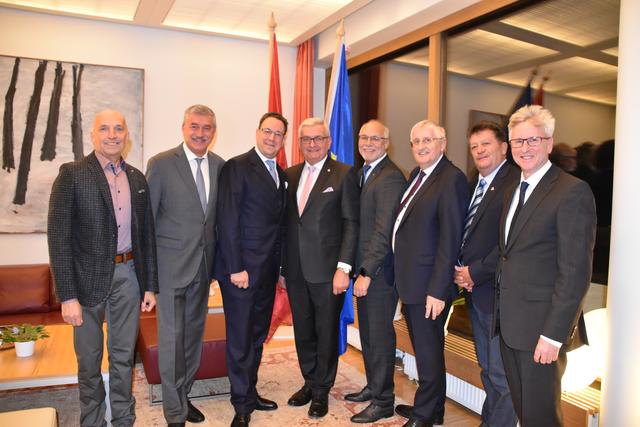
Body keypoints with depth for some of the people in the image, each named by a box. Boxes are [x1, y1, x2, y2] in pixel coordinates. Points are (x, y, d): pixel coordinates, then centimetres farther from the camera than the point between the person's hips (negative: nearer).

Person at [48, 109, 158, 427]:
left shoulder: (137, 178, 7)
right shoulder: (72, 174, -7)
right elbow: (59, 237, -11)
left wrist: (150, 285, 8)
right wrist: (67, 295, -15)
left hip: (128, 276, 4)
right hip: (89, 278, -3)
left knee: (123, 357, 16)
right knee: (89, 361, 13)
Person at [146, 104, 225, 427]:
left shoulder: (220, 166, 3)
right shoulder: (161, 164, -8)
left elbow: (220, 216, 7)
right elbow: (146, 217, -6)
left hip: (204, 264, 5)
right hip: (171, 264, -4)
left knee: (194, 332, 16)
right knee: (172, 336, 1)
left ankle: (182, 395, 36)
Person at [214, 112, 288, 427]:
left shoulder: (281, 174, 13)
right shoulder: (237, 167, -9)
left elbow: (278, 221, 12)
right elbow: (227, 220, -14)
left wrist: (279, 265, 8)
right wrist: (236, 268, -18)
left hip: (268, 271, 7)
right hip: (242, 269, -7)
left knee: (257, 336, 17)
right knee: (240, 339, 6)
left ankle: (250, 392, 34)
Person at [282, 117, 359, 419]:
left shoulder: (344, 174, -5)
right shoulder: (291, 175, 10)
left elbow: (351, 223, -9)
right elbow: (286, 220, 11)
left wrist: (344, 267, -15)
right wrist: (283, 263, 6)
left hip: (327, 270, -4)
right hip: (296, 270, 5)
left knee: (326, 332, 9)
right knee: (303, 331, 16)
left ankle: (321, 390, 28)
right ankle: (309, 382, 36)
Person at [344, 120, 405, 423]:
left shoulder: (391, 177, -16)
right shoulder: (362, 173, 14)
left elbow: (384, 231, -20)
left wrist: (367, 273, -19)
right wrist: (359, 269, 11)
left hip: (380, 271, -9)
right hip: (363, 268, 9)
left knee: (380, 335, 4)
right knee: (367, 332, 19)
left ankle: (383, 401, 20)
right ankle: (373, 386, 36)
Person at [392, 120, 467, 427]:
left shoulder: (451, 179, -15)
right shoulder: (416, 174, 12)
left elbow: (450, 239, -20)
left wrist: (438, 290, -21)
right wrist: (401, 275, 12)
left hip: (429, 285, -9)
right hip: (409, 281, 9)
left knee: (428, 352, 7)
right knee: (425, 348, 21)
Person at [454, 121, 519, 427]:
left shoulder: (516, 182, -14)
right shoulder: (473, 184, 14)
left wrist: (476, 272, -15)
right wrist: (459, 270, 2)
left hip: (498, 291, -8)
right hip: (474, 289, 9)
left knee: (502, 373, 2)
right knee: (487, 369, 21)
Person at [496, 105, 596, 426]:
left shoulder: (573, 191, -14)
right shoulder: (511, 191, 12)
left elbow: (575, 272, -18)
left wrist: (553, 334, -19)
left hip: (542, 327, -7)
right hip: (509, 323, 7)